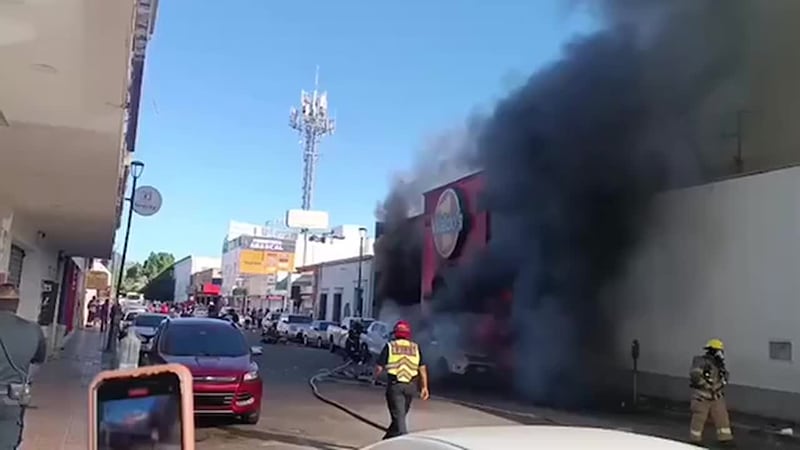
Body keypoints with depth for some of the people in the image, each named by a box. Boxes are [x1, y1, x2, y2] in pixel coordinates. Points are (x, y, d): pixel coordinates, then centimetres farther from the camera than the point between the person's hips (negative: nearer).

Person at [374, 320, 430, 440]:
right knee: (401, 414, 20)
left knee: (398, 416, -1)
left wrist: (375, 378, 17)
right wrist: (424, 387, 10)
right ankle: (388, 438, 35)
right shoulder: (415, 347, 6)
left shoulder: (390, 346, -2)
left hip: (394, 385, -3)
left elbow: (379, 367, -2)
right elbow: (422, 368, 5)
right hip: (411, 386, 4)